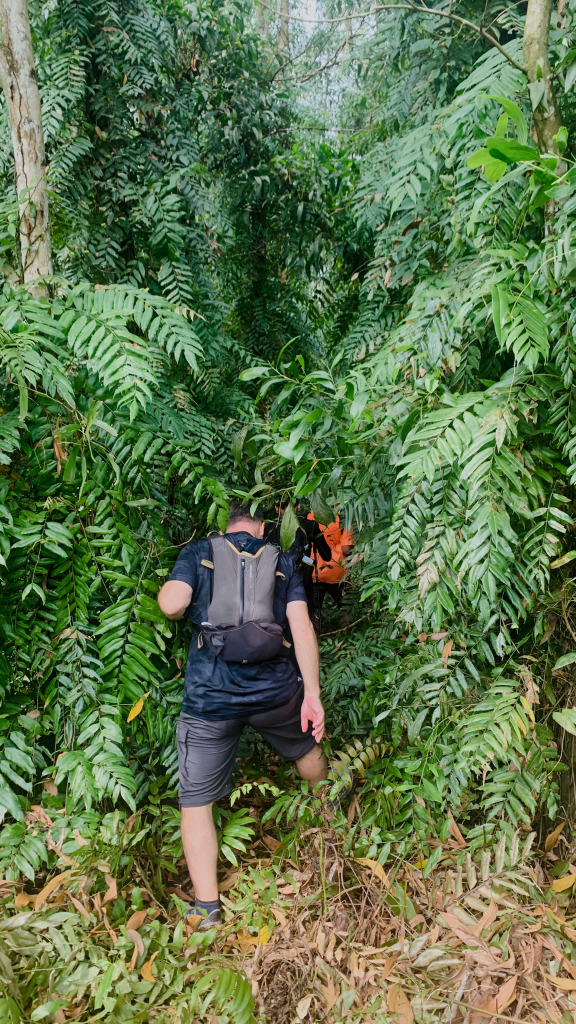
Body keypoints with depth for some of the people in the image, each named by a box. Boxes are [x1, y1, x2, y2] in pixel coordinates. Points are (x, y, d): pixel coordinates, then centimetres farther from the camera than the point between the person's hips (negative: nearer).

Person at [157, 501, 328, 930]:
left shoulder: (198, 552, 4)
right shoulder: (283, 562, 8)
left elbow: (172, 604, -12)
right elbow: (302, 627, -1)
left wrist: (179, 601, 12)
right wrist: (312, 694, 0)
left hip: (210, 697, -3)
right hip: (275, 689, 3)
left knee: (196, 802, 10)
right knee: (307, 746, 33)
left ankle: (208, 909, 11)